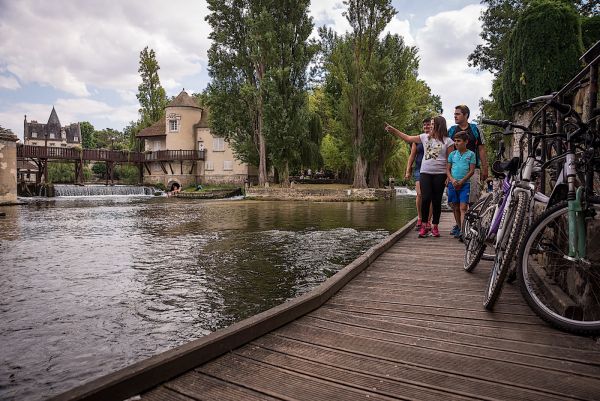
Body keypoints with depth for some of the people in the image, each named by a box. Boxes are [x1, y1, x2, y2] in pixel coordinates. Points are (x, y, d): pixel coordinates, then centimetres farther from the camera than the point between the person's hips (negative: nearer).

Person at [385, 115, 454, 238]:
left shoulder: (448, 141, 1)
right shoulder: (425, 137, 11)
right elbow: (408, 138, 16)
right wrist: (393, 130, 13)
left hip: (440, 174, -2)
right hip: (425, 172, 2)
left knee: (436, 200, 4)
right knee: (425, 198, -9)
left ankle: (435, 226, 15)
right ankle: (424, 225, 3)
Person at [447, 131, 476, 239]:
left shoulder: (471, 154, 3)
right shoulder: (452, 154, 11)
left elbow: (472, 171, -2)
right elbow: (448, 170, 9)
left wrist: (461, 182, -10)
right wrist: (452, 180, -8)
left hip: (464, 184, -3)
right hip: (453, 184, 3)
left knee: (463, 208, -11)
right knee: (455, 208, 10)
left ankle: (462, 231, -17)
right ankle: (458, 226, 24)